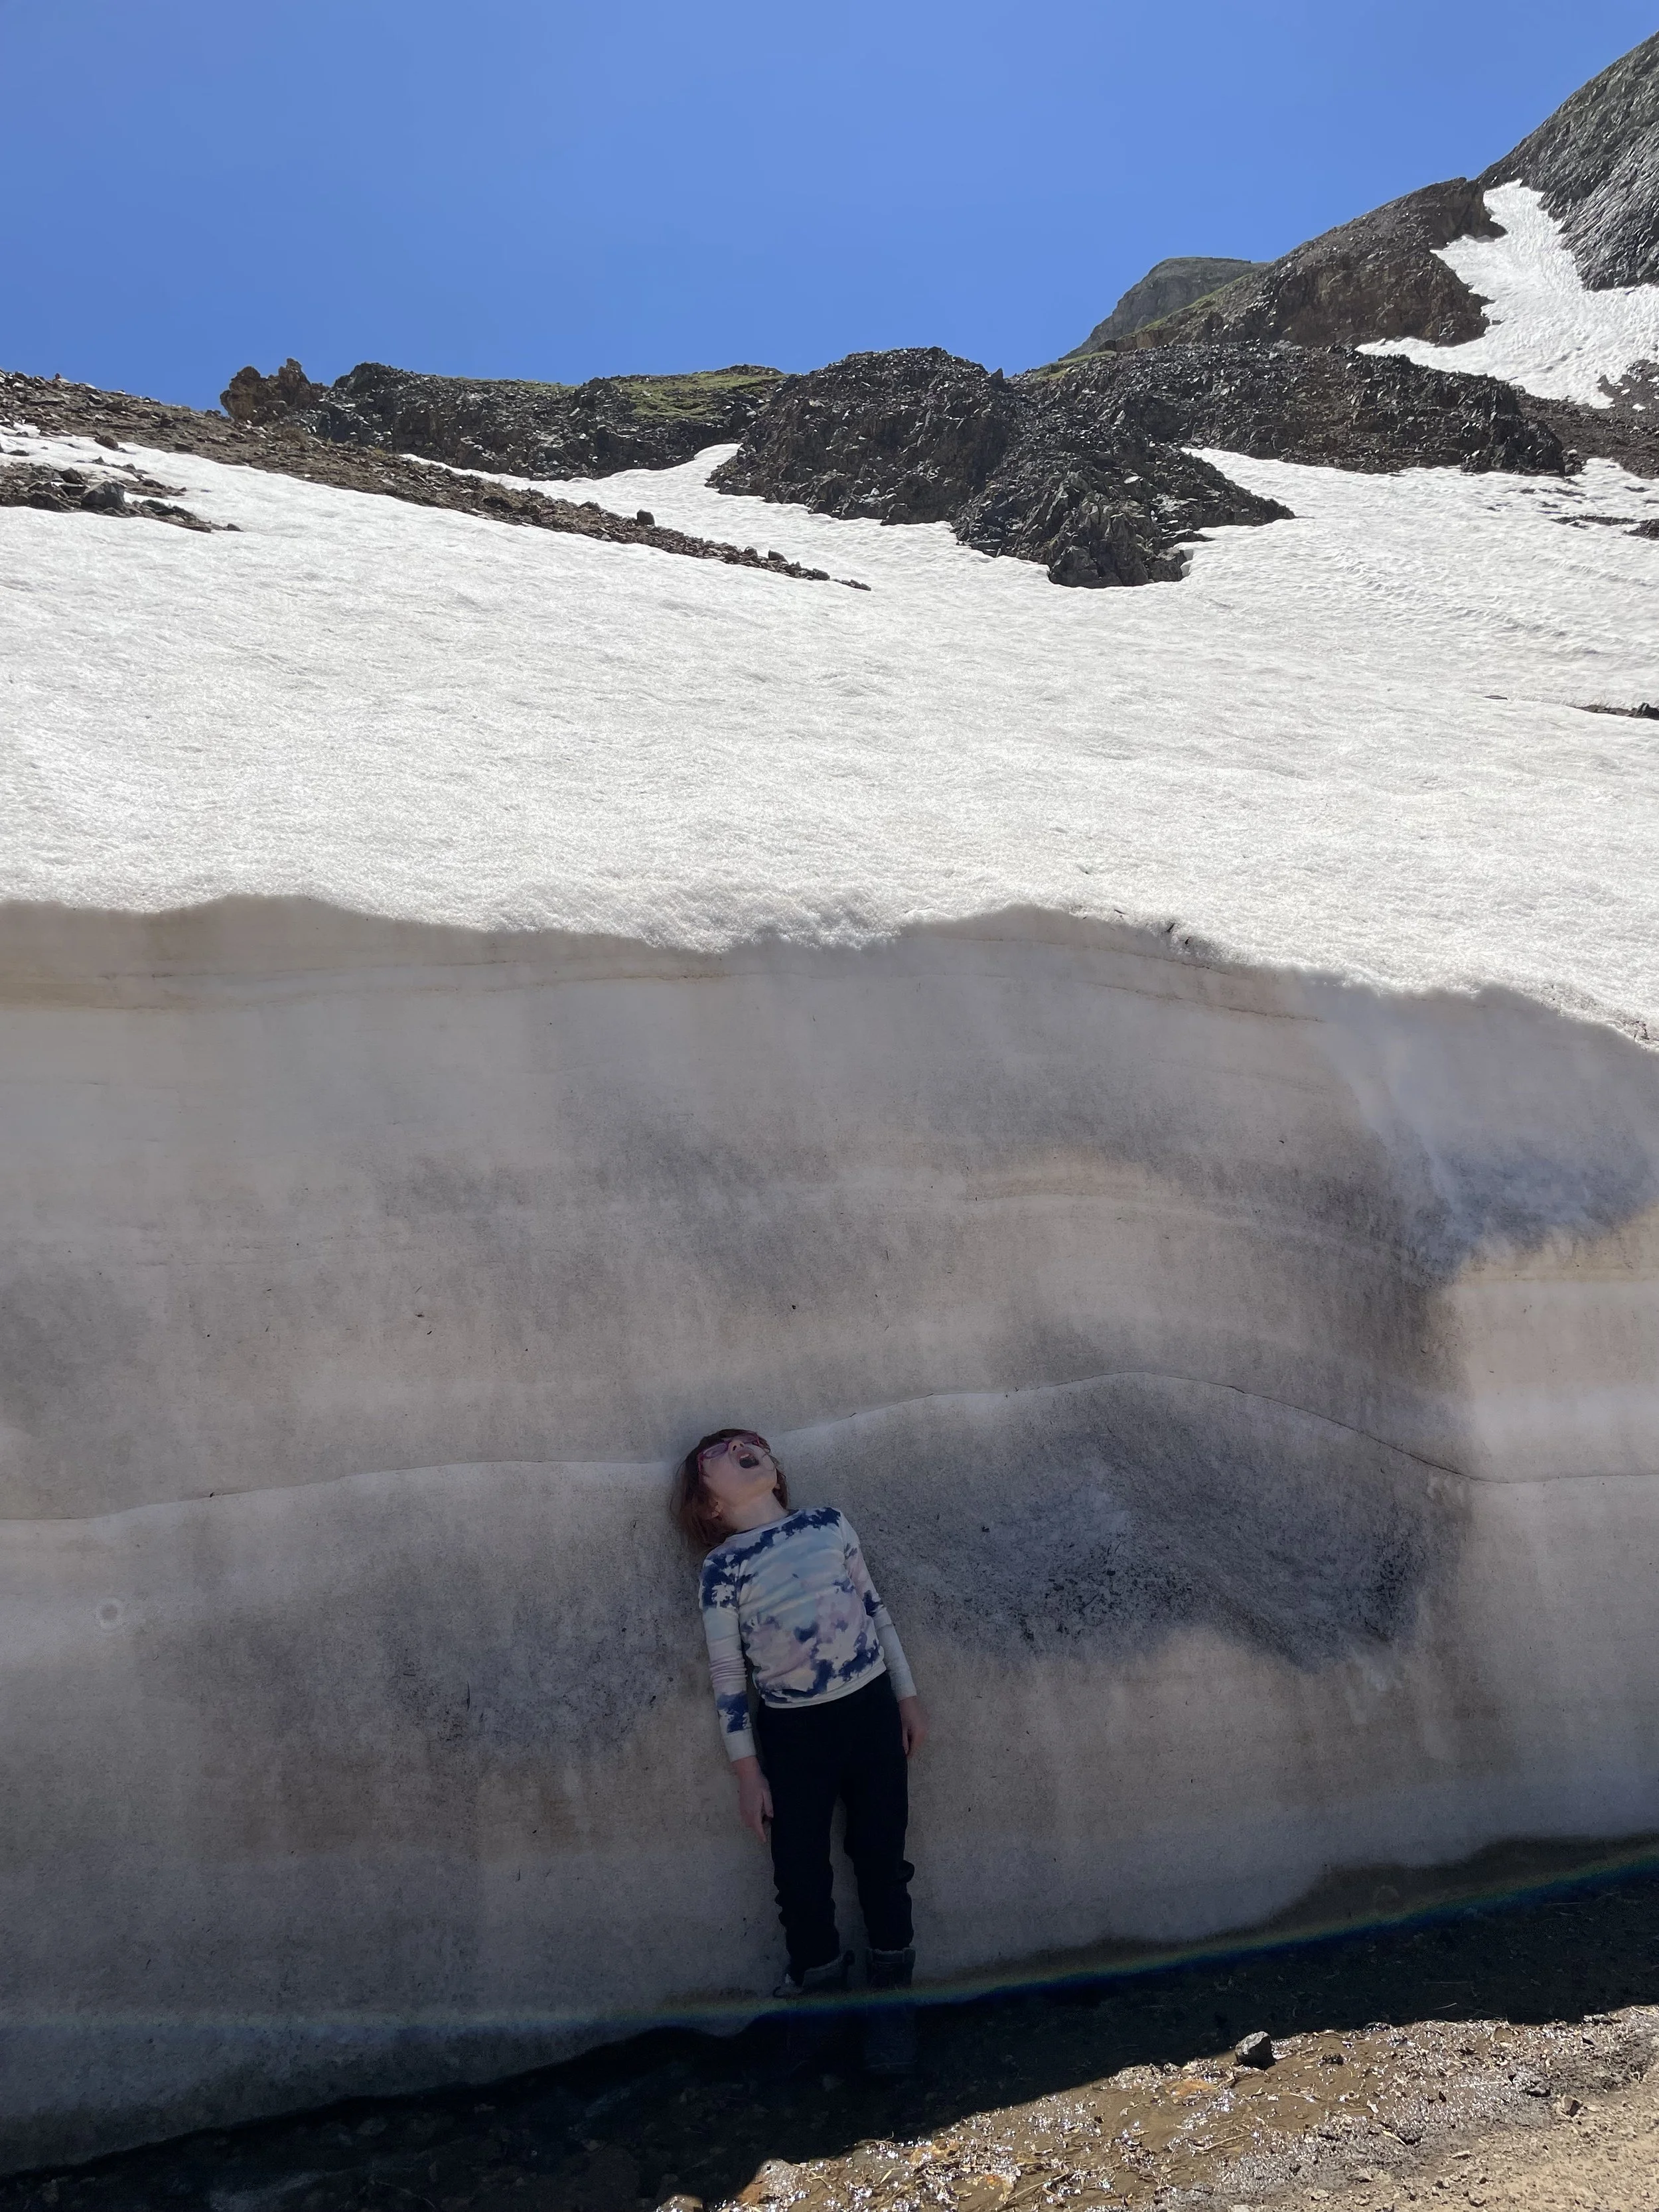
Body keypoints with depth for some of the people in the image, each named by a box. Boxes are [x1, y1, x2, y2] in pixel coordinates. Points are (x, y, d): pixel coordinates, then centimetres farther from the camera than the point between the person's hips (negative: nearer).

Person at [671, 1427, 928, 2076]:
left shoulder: (829, 1524, -4)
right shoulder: (723, 1567, -11)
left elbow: (875, 1609, 5)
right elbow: (727, 1674, -6)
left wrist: (908, 1698, 8)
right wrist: (748, 1773, -3)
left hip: (871, 1710, 2)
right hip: (792, 1731, -2)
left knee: (881, 1857, 11)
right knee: (801, 1873, 9)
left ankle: (890, 1995, 33)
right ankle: (819, 1982, 37)